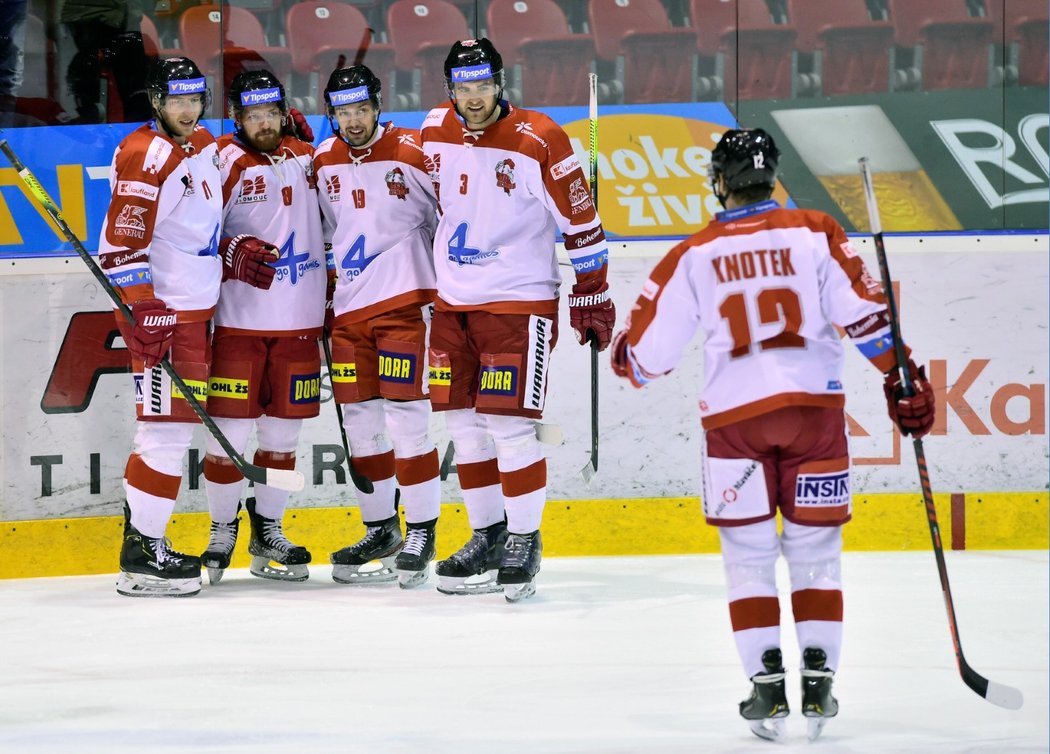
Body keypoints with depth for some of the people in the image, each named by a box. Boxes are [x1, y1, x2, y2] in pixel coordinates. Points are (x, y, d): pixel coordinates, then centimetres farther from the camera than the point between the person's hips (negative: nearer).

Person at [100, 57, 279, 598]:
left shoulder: (205, 148, 14)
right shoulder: (145, 155, -14)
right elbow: (122, 242, -19)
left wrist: (233, 255, 10)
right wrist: (142, 309, -25)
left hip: (195, 309, 10)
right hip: (161, 312, -10)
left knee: (174, 426, 13)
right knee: (167, 426, -11)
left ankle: (145, 538, 21)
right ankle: (141, 557, -8)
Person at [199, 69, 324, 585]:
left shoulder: (306, 155, 9)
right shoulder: (221, 160, -6)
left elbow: (332, 221, 22)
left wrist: (331, 292, 17)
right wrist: (234, 253, -22)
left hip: (300, 321, 4)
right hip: (239, 320, -4)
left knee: (284, 429, 8)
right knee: (231, 427, -4)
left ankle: (267, 529, 21)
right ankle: (222, 529, 12)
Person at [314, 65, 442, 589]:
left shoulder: (411, 154, -9)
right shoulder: (322, 163, 7)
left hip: (405, 303, -5)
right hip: (347, 310, 5)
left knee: (406, 421, -8)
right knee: (360, 424, 8)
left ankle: (421, 534, 0)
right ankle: (381, 531, 20)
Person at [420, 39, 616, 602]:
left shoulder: (539, 141, -14)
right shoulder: (435, 132, 2)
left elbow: (581, 222, -8)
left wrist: (591, 296, -6)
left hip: (520, 302, -6)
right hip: (452, 302, 6)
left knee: (508, 424, -9)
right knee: (463, 423, 7)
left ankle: (524, 542, 2)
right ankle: (488, 535, 20)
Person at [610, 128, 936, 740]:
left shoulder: (694, 255, 3)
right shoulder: (816, 233, 2)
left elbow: (650, 352, 6)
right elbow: (863, 311, -8)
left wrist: (627, 358, 28)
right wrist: (903, 378, -3)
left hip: (735, 415, 0)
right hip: (815, 406, 0)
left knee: (749, 555, 8)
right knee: (815, 551, 9)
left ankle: (767, 688, 1)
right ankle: (818, 685, 4)